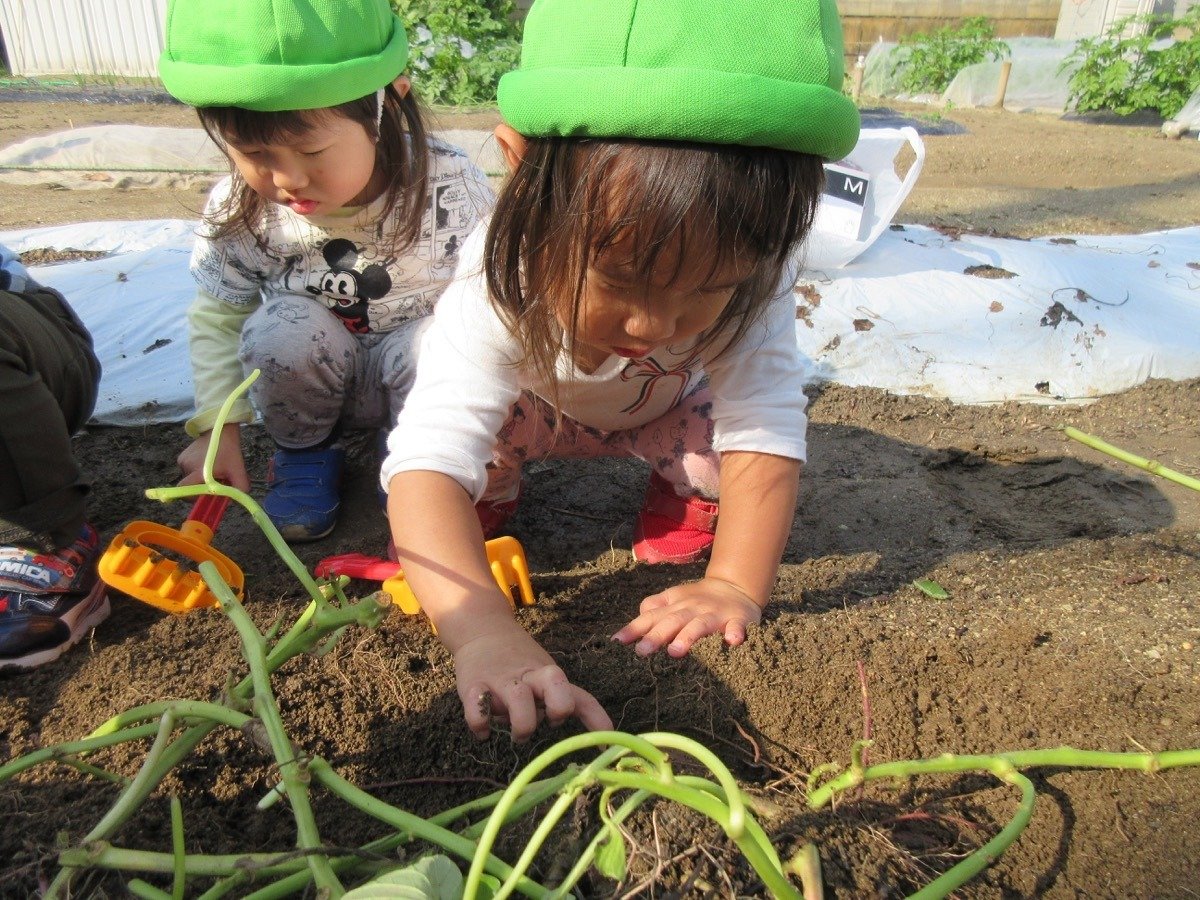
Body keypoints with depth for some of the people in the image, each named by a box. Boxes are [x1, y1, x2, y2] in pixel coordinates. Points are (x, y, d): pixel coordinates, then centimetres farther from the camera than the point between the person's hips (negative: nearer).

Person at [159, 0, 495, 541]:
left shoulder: (450, 191, -25)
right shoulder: (237, 210, -16)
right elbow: (217, 320, -3)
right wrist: (216, 429, -12)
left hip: (418, 371, -1)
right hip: (314, 379, 2)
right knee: (282, 330, -29)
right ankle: (305, 449, 3)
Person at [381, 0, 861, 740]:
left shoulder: (747, 280, -37)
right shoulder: (498, 286, -43)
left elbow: (765, 431, -36)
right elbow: (428, 460, -52)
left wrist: (736, 587, -47)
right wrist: (483, 632, -66)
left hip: (665, 410, 1)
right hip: (532, 404, 0)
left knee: (725, 459, -27)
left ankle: (682, 509, 6)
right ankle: (491, 500, 5)